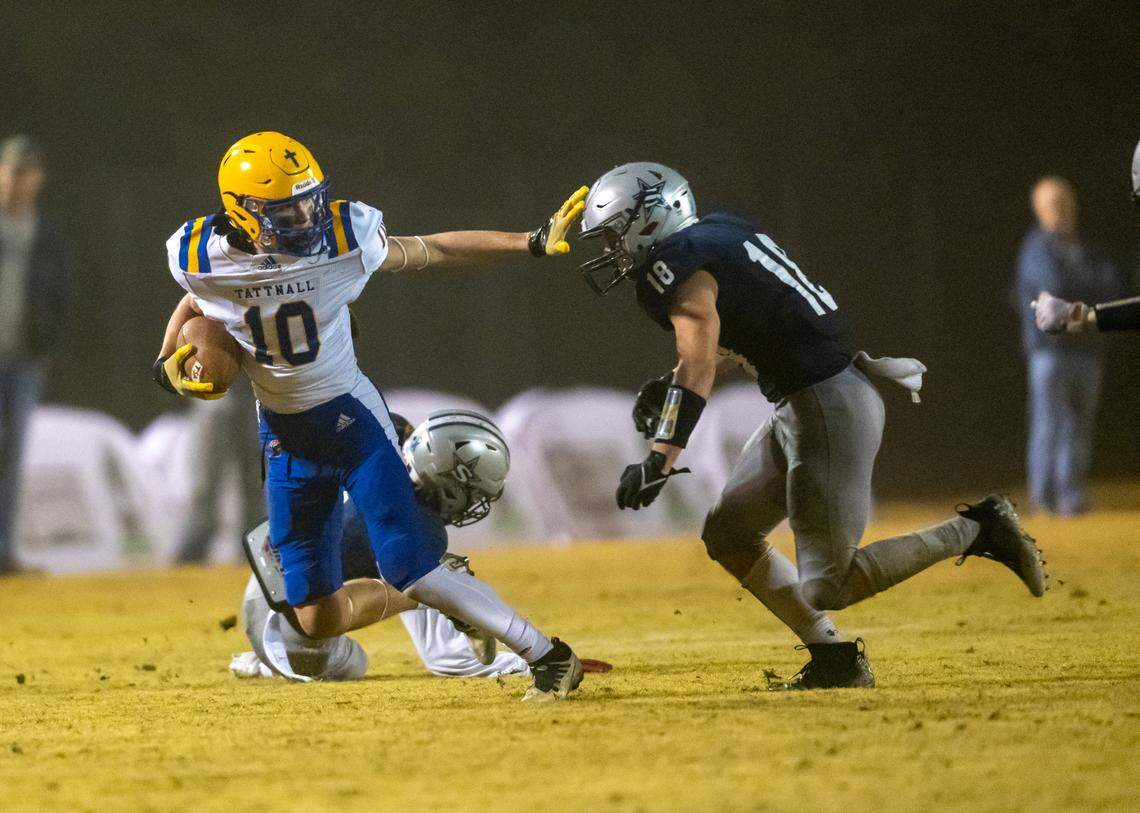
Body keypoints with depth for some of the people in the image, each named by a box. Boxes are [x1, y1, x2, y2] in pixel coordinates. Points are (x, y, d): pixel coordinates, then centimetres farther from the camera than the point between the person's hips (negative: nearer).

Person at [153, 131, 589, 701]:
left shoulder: (341, 236, -19)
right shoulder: (201, 257, -14)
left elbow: (430, 251, -5)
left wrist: (532, 243, -10)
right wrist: (168, 363, -6)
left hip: (350, 416, -3)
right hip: (283, 434, 3)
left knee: (412, 570, -17)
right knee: (318, 620, 3)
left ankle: (546, 655, -6)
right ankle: (434, 591, 30)